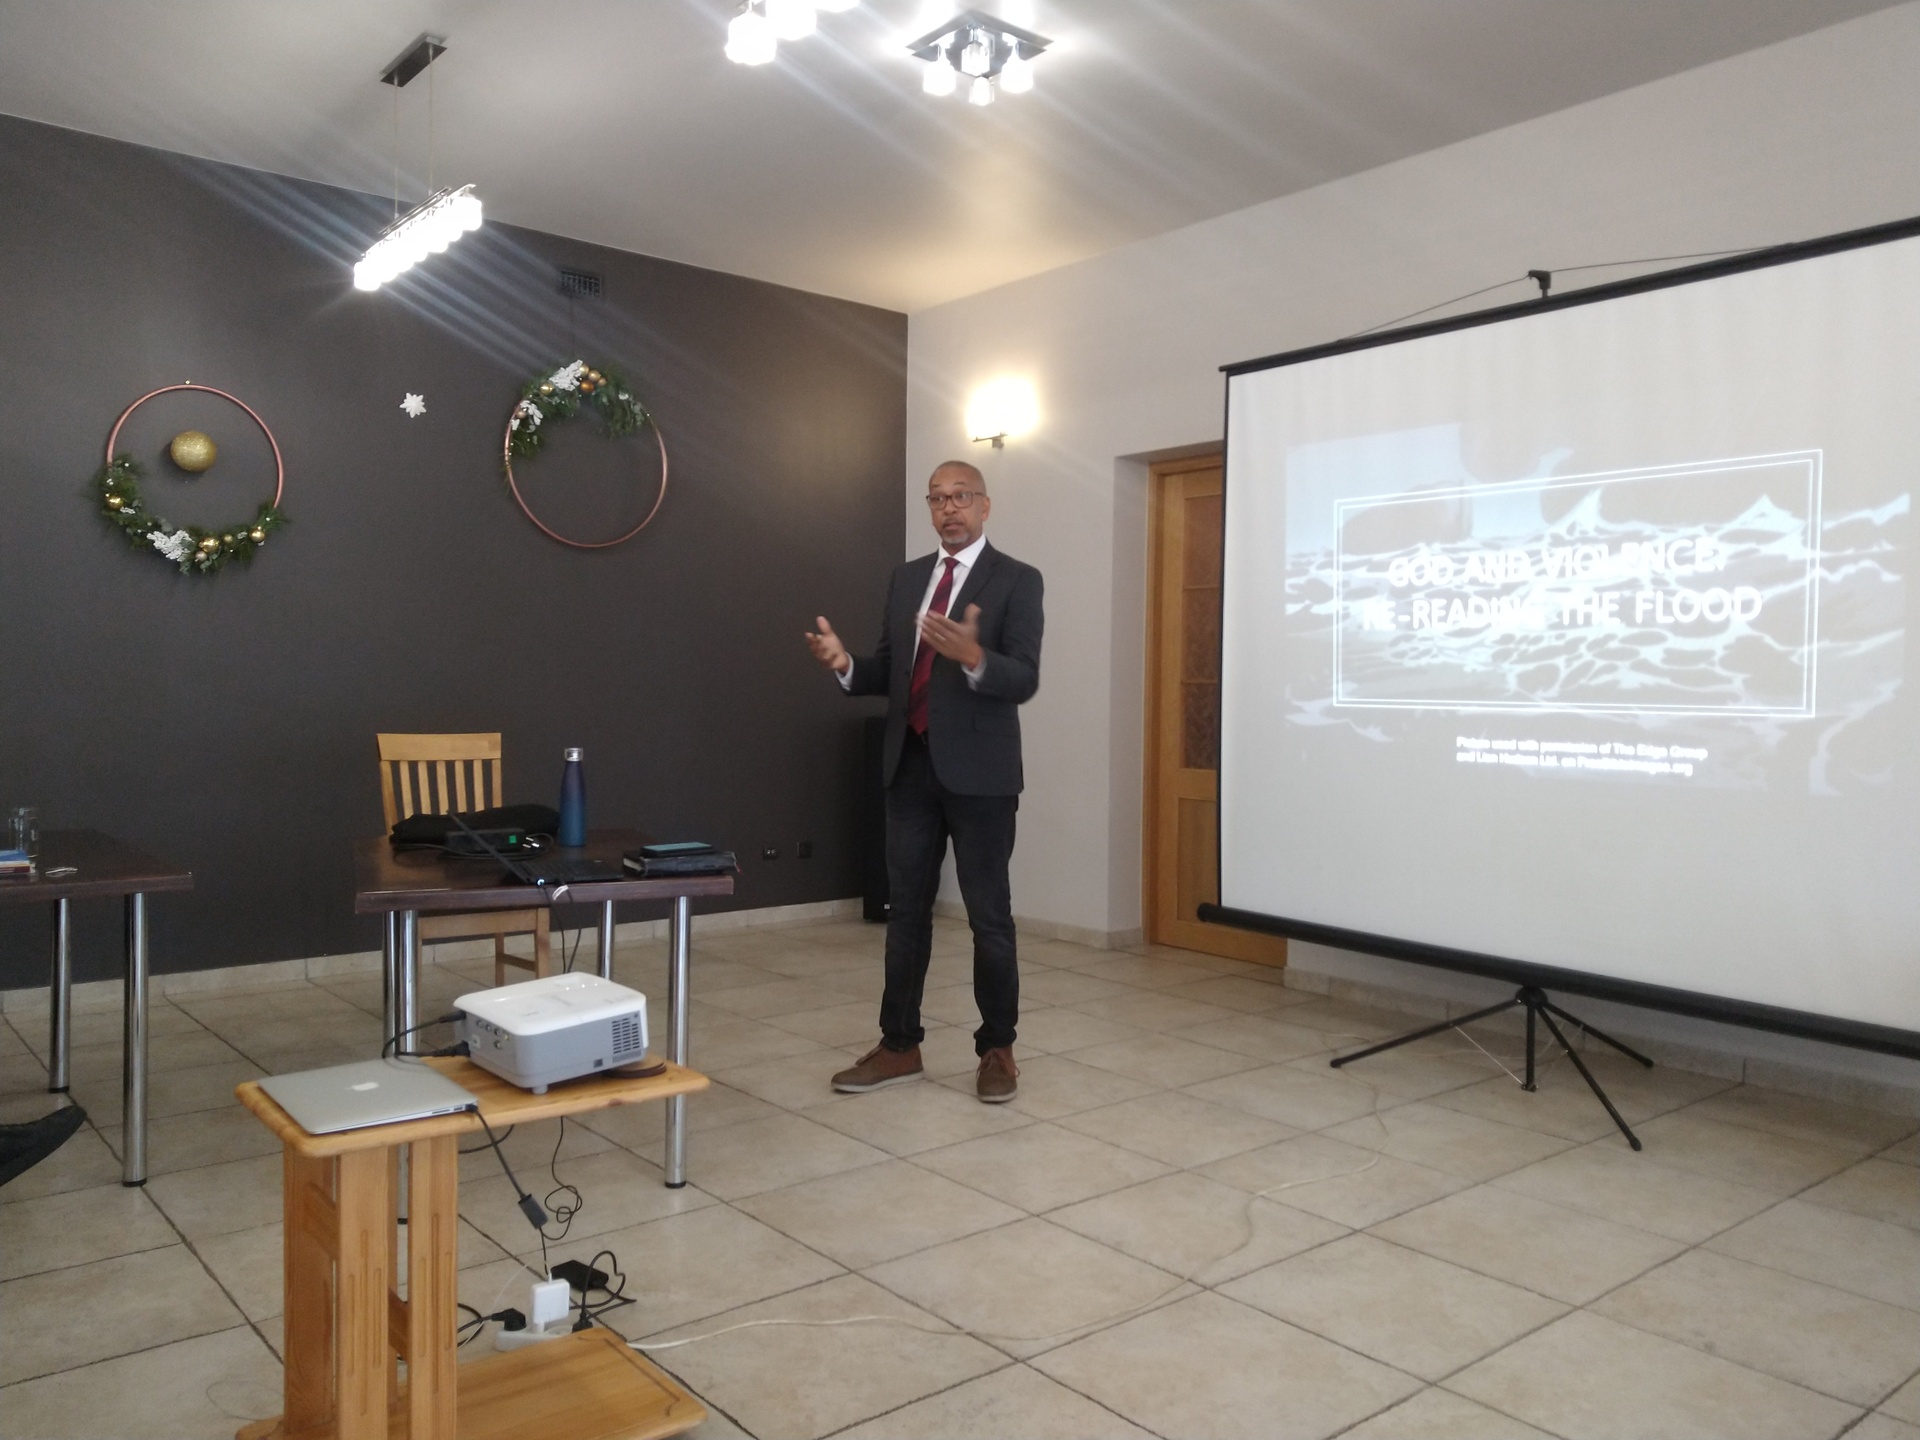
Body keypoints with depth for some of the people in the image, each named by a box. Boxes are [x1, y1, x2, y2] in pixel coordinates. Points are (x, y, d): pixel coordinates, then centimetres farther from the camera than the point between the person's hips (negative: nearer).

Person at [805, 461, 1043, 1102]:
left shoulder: (1016, 580, -5)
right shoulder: (906, 578, 13)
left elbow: (1024, 681, -15)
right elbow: (888, 672, 11)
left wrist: (973, 657, -34)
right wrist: (845, 664, -10)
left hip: (978, 770, -5)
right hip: (911, 765, 6)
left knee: (989, 915, 4)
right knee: (906, 909, 11)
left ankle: (997, 1048, 18)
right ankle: (899, 1046, 22)